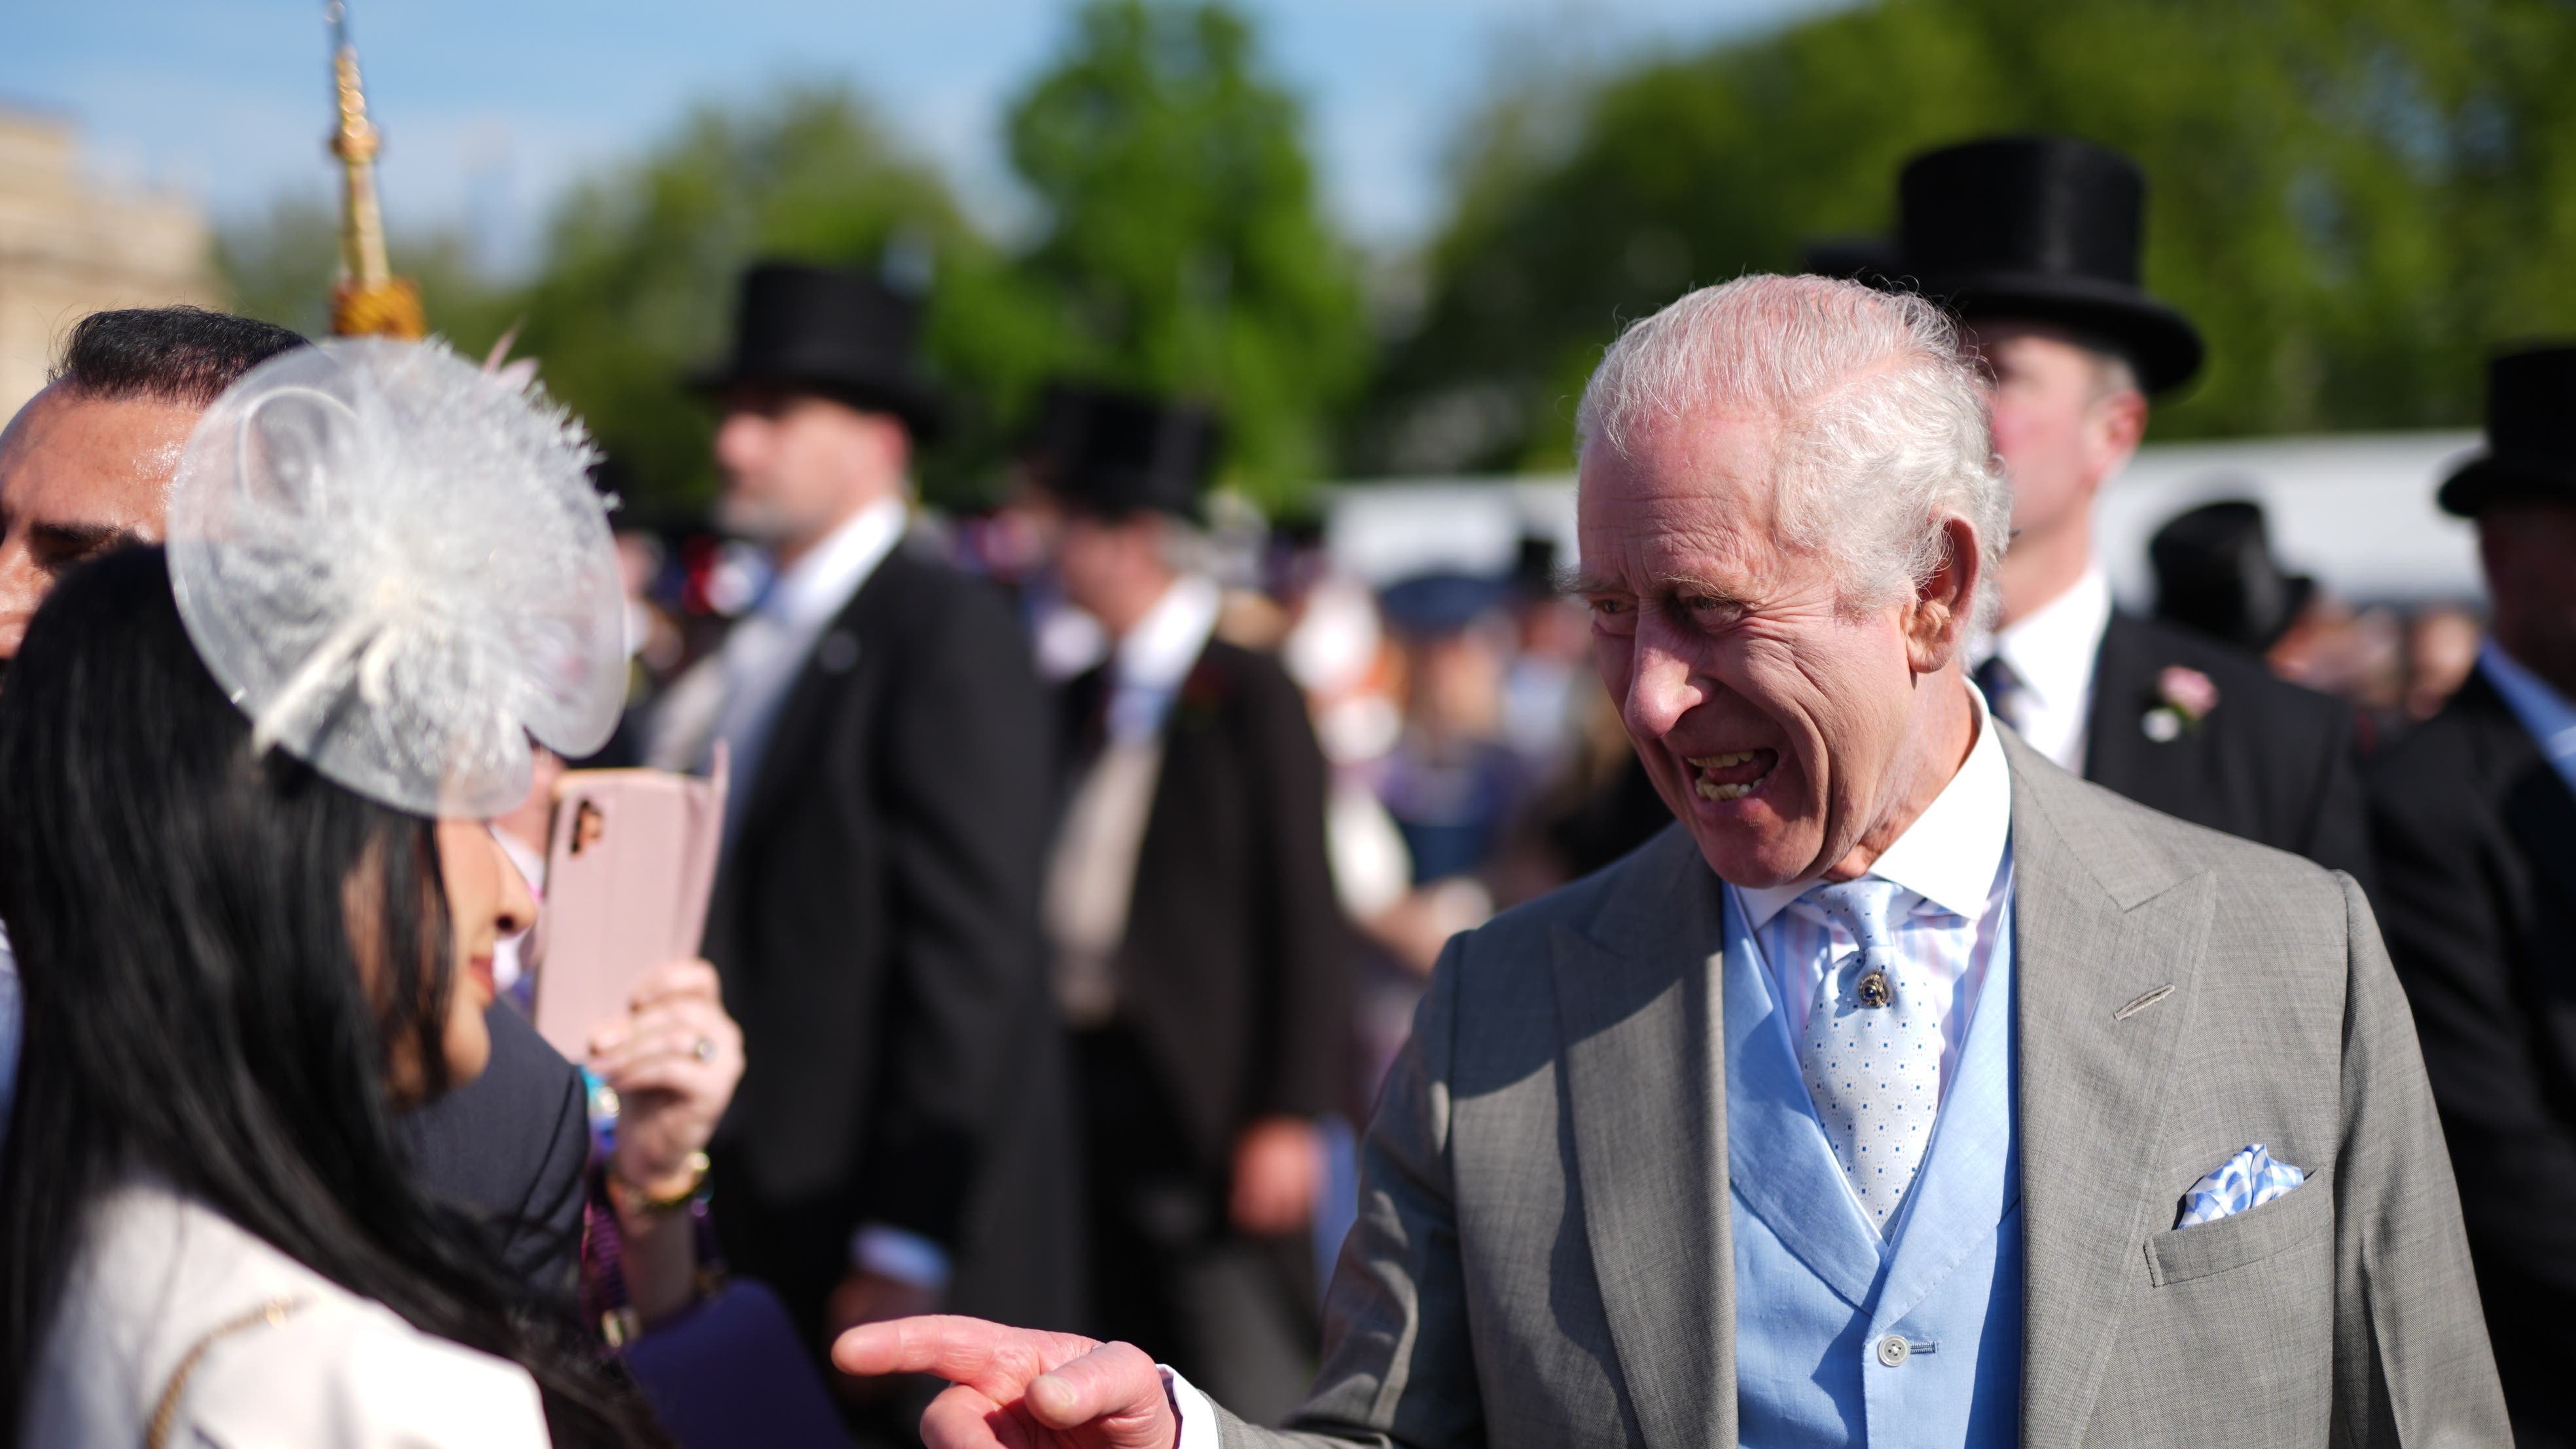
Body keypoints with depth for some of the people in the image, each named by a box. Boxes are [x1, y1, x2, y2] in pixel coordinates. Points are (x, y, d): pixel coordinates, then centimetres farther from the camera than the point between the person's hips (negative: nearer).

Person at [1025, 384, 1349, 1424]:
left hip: (1201, 1102, -7)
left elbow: (1307, 919, -10)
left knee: (1251, 1401, -6)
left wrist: (1290, 1115, -15)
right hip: (1081, 1092, 7)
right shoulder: (1080, 703, 14)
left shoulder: (1250, 698, -7)